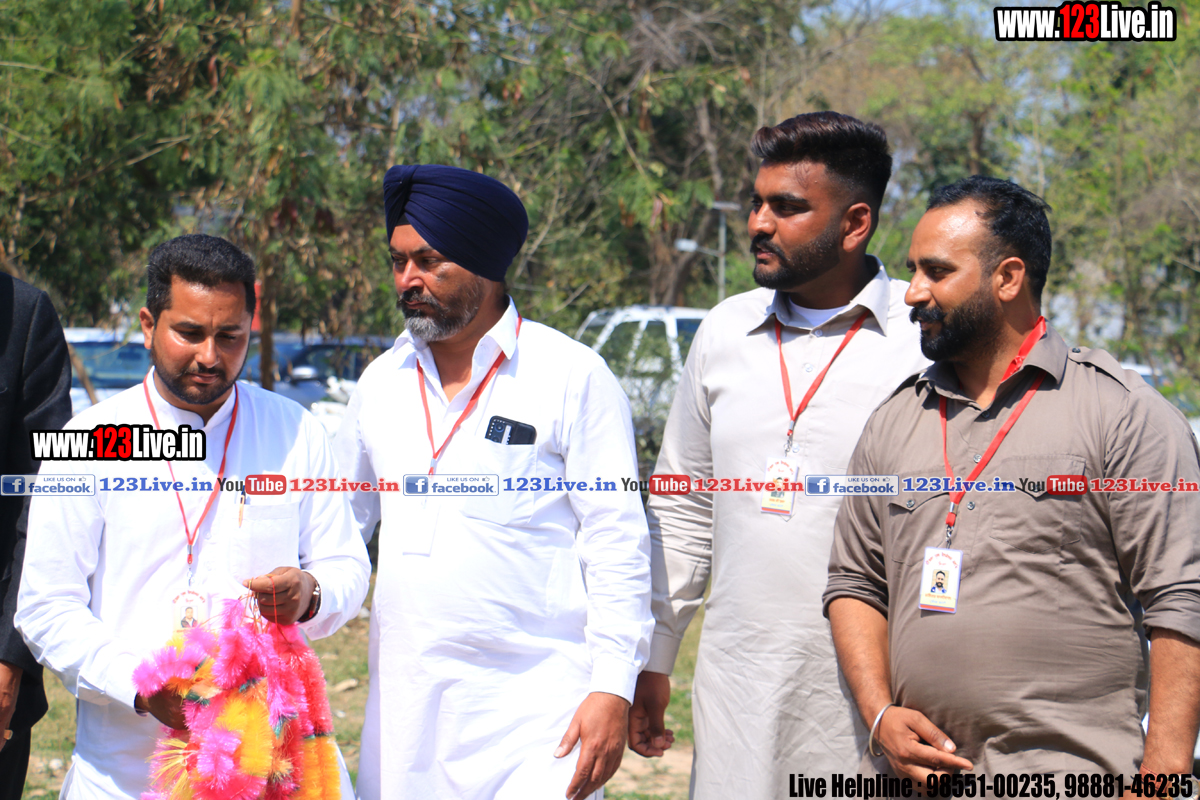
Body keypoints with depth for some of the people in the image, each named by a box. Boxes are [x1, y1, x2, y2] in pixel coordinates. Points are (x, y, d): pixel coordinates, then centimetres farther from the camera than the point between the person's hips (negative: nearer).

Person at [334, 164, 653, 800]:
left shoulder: (574, 378, -3)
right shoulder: (382, 382, 12)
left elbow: (616, 544, -4)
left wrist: (613, 688, -10)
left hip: (535, 705, -4)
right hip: (405, 703, 5)